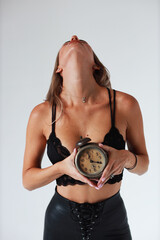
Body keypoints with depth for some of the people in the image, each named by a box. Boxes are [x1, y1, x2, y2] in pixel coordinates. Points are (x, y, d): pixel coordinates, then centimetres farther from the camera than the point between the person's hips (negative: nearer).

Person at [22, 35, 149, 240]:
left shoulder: (125, 104, -12)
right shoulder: (42, 114, -11)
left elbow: (143, 164, 0)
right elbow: (28, 180, -3)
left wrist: (126, 158, -21)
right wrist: (62, 167, -21)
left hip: (112, 222, 0)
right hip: (62, 222, 0)